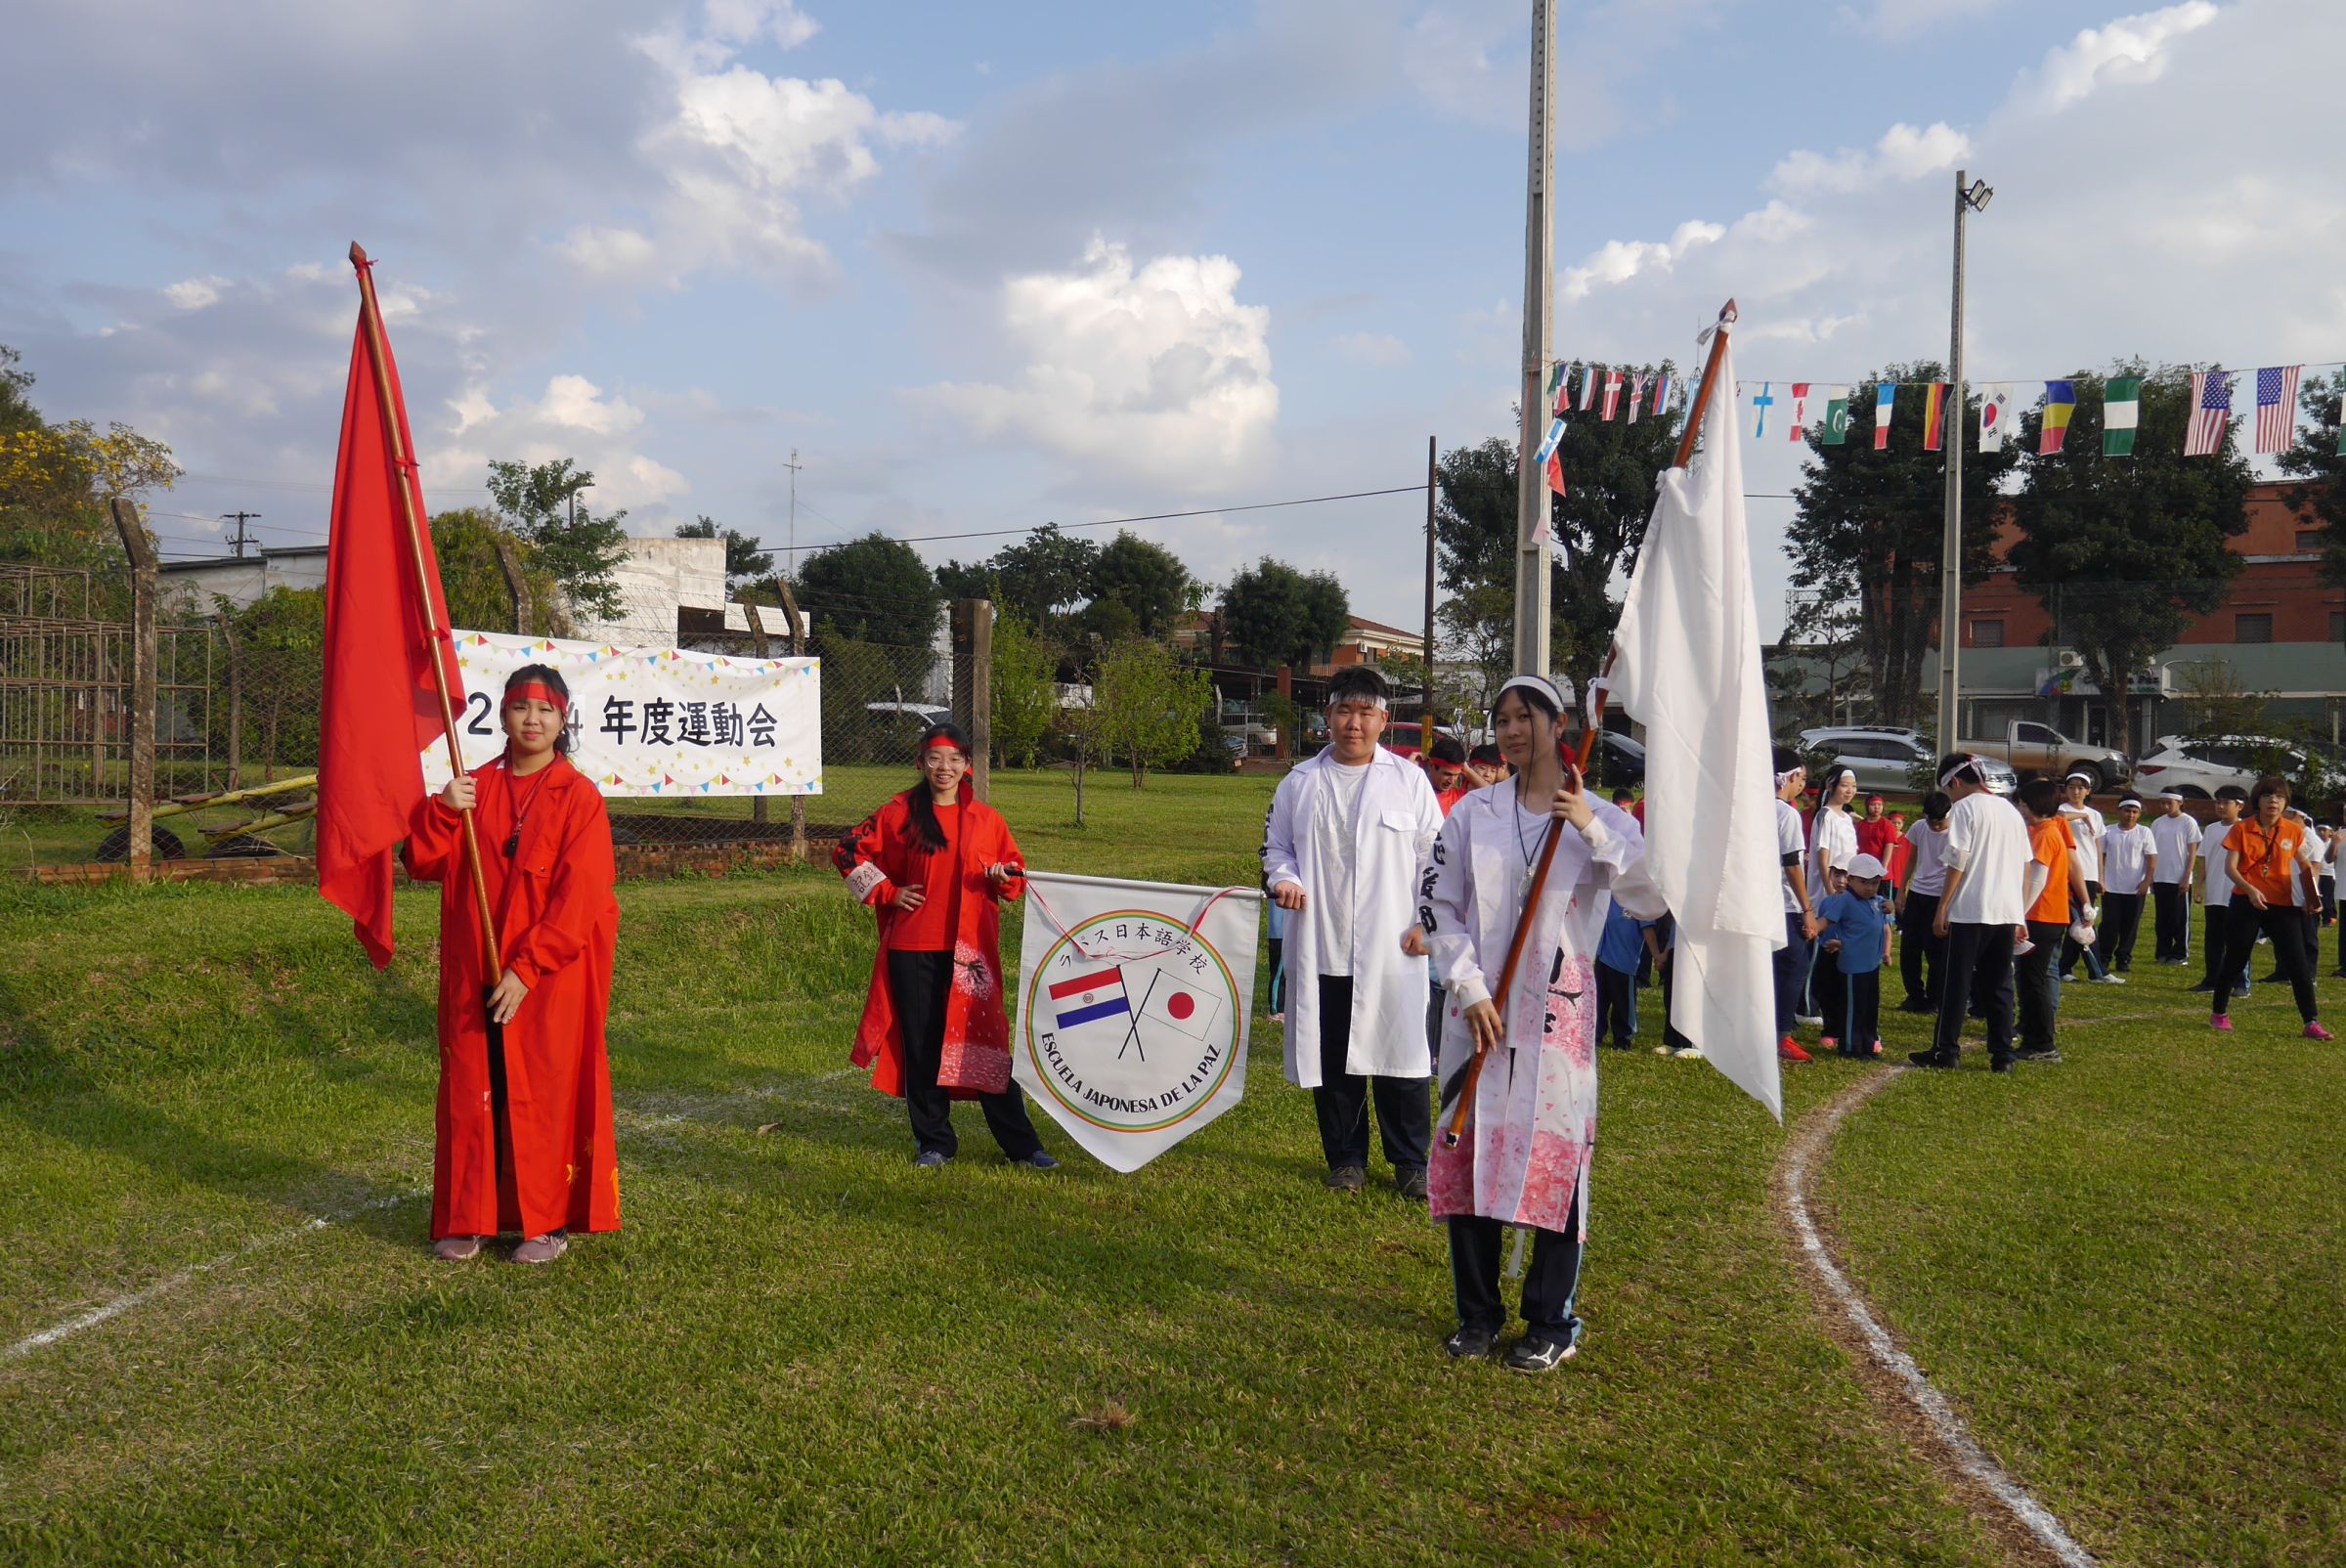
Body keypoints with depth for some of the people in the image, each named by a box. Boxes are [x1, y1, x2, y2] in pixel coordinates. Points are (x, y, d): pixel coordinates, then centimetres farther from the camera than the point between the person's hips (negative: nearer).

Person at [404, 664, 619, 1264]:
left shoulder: (578, 797, -5)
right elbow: (422, 864, 4)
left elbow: (578, 898, -12)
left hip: (550, 981, -4)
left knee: (547, 1096, 2)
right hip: (473, 977, 4)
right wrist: (442, 811, -14)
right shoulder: (474, 788, 9)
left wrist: (526, 968, -17)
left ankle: (548, 1221, 15)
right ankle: (468, 1218, 22)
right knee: (472, 1093, 9)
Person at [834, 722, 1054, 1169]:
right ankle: (933, 1141, 20)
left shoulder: (986, 819, 7)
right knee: (921, 1044, 6)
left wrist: (1003, 876, -9)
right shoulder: (900, 812, 4)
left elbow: (1017, 874, 14)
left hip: (971, 947, 0)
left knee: (986, 1042, -2)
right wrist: (887, 892, 2)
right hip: (912, 947, 0)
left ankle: (1021, 1144, 5)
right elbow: (849, 851, 11)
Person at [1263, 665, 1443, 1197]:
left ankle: (1410, 1162, 14)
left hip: (1392, 949, -2)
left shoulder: (1408, 780, 6)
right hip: (1322, 948, 2)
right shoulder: (1300, 783, 10)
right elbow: (1277, 844, 16)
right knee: (1330, 1058, 7)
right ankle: (1345, 1159, 21)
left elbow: (1432, 855, 6)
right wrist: (1283, 879, -5)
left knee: (1399, 1053, 0)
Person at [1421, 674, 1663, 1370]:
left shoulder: (1602, 820, 1)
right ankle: (1478, 1313, 23)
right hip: (1478, 1011, 2)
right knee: (1467, 1153, 6)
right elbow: (1440, 908, 5)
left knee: (1556, 1158, 0)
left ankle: (1552, 1323, 17)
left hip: (1558, 1014, -2)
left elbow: (1652, 901, -12)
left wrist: (1593, 829, -18)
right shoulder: (1472, 813, 6)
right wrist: (1471, 990, -5)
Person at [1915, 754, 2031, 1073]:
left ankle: (1946, 1050, 5)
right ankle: (2002, 1055, 9)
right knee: (1999, 985, 10)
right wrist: (2020, 914, 20)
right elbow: (2026, 865, 16)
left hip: (1970, 912, -6)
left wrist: (1942, 908, -8)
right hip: (2007, 911, 6)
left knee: (1956, 982, 2)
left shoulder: (1965, 808, -6)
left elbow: (1958, 863, -12)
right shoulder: (2010, 810, 15)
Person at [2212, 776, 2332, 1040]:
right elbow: (2230, 867, -9)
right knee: (2234, 960, 8)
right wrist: (2250, 889, -25)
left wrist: (2311, 891, -4)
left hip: (2283, 905, 2)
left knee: (2298, 963, -4)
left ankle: (2312, 1023, 2)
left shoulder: (2294, 830, 2)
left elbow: (2305, 863, 14)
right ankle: (2220, 1013, 24)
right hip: (2246, 904, -1)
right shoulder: (2241, 828, -4)